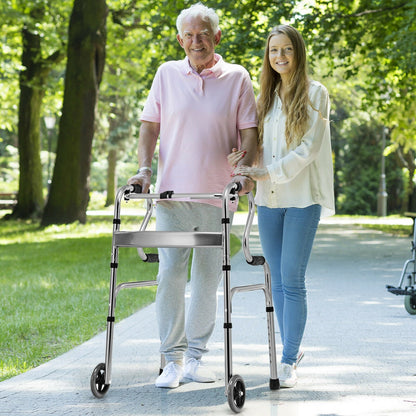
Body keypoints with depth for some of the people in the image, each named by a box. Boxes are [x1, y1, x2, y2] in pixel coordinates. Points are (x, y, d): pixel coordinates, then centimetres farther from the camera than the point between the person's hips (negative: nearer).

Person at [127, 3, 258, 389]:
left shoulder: (237, 77, 5)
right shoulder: (167, 74, 7)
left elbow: (248, 131, 3)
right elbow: (150, 125, 8)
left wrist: (244, 171, -13)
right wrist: (143, 168, -5)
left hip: (217, 194, 0)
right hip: (173, 191, 0)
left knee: (208, 276, 6)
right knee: (170, 272, -7)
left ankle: (196, 354, 17)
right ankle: (172, 358, 0)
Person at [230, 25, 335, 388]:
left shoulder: (315, 94, -1)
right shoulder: (266, 97, 15)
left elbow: (308, 148, -10)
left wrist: (267, 172, -16)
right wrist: (243, 158, -3)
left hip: (302, 197, -5)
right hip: (269, 198, 5)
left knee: (292, 280, -7)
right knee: (278, 280, 8)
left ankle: (288, 360, 0)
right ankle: (291, 347, 22)